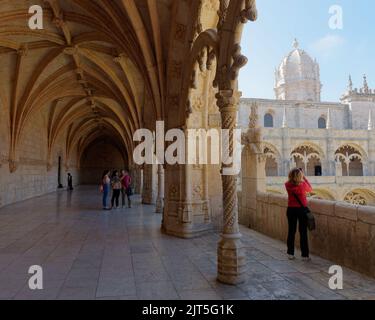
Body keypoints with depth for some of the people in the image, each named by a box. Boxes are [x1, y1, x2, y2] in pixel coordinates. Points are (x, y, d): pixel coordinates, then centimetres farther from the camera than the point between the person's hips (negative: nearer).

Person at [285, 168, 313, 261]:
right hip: (302, 209, -2)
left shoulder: (287, 185, -10)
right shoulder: (303, 184, -13)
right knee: (303, 233, 6)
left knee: (291, 231, 11)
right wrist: (304, 177, 9)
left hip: (291, 209, 2)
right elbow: (310, 189, 8)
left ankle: (290, 254, 18)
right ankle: (305, 255, 12)